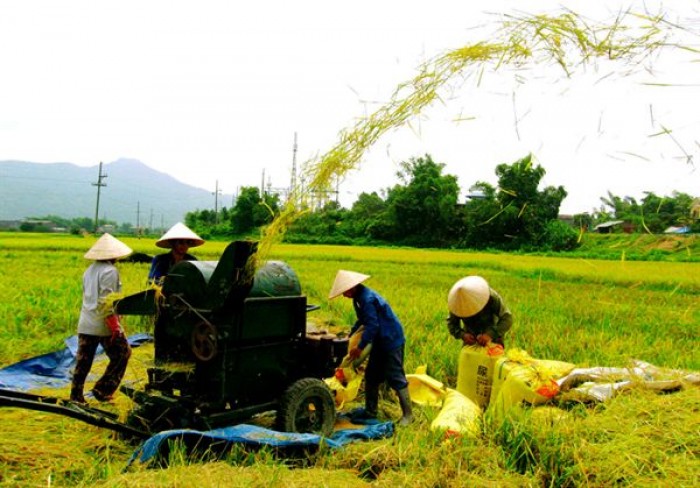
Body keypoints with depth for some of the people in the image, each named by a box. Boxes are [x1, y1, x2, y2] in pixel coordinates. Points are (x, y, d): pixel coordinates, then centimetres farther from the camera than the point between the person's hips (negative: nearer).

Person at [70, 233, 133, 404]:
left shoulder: (89, 270, 13)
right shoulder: (110, 271, -12)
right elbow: (106, 300, -19)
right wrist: (114, 324, -18)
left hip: (85, 324, 8)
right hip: (103, 325, -8)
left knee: (83, 360, 12)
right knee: (121, 355, 7)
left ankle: (76, 395, 14)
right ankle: (102, 390, 6)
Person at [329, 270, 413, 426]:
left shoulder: (368, 299, -24)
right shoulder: (359, 298, 7)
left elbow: (372, 325, -26)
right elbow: (362, 320, 20)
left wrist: (360, 347, -21)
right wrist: (350, 335, 11)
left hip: (392, 342, -10)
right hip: (380, 342, 10)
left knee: (395, 377, -5)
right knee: (371, 375, 13)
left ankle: (407, 414, 5)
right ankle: (370, 411, 23)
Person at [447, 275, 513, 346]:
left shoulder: (491, 296, -32)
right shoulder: (459, 301, -25)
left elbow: (507, 319, -33)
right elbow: (451, 323, -17)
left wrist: (490, 335, -46)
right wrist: (463, 335, -36)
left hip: (492, 332, -2)